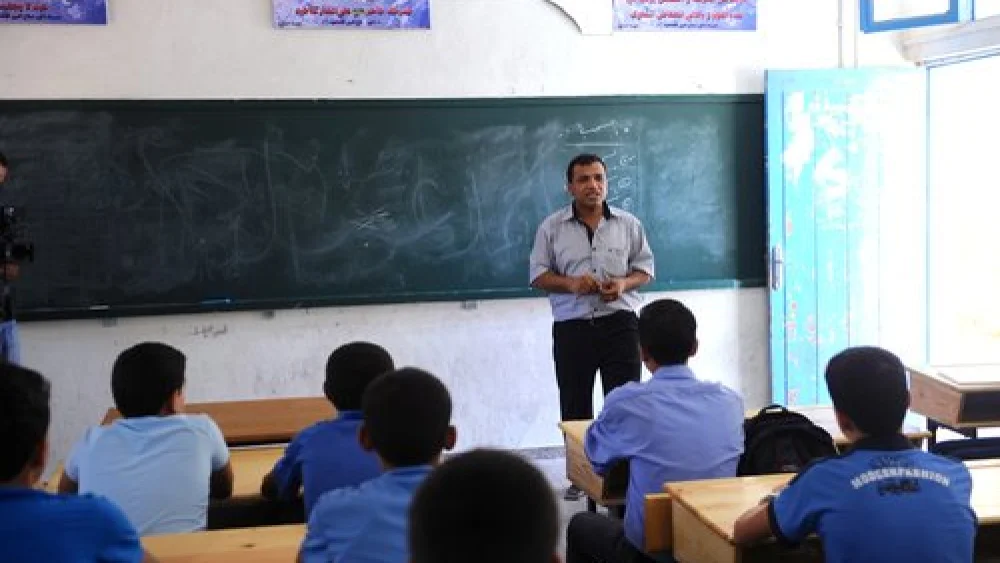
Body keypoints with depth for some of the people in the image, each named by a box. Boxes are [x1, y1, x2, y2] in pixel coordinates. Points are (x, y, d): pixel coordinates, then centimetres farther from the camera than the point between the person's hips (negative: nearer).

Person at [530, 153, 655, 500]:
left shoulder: (628, 224, 5)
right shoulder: (552, 227, 2)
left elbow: (645, 269, 10)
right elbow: (538, 275, 3)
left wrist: (624, 283, -12)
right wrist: (571, 283, -16)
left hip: (619, 323, 0)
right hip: (571, 327, 0)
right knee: (575, 407, 7)